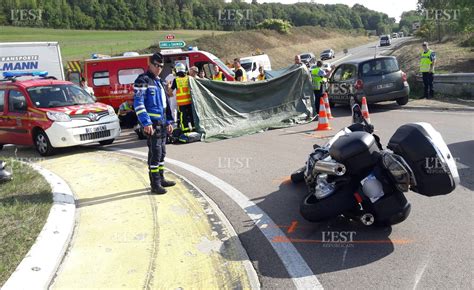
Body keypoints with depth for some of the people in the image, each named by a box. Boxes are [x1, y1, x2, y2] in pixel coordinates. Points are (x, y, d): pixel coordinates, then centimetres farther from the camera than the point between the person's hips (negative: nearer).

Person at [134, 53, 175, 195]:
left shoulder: (159, 81, 20)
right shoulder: (143, 80, -8)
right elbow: (138, 103, -16)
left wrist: (168, 122, 20)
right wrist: (146, 123, -23)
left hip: (162, 123, 9)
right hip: (152, 123, -9)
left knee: (162, 152, 15)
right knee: (155, 153, -9)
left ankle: (161, 179, 26)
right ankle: (155, 185, -3)